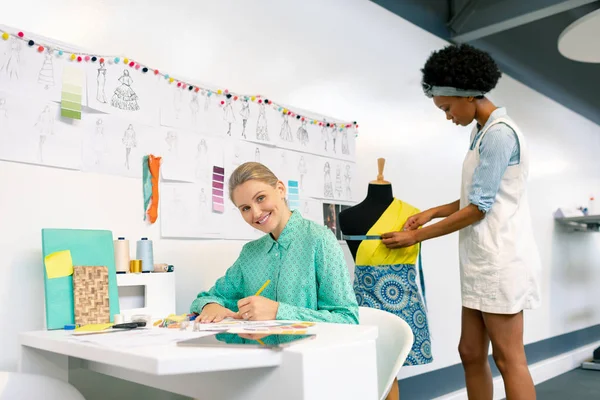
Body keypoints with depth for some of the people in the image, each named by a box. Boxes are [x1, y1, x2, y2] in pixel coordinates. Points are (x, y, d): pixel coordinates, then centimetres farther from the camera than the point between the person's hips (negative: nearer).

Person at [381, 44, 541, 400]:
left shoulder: (499, 133, -14)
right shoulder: (483, 133, 16)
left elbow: (479, 208, -16)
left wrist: (417, 236, -11)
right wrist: (431, 212, 8)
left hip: (501, 260, -9)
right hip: (483, 261, 10)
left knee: (509, 359, -2)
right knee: (471, 354, 12)